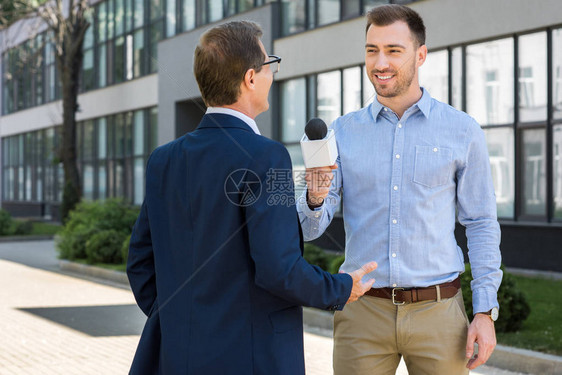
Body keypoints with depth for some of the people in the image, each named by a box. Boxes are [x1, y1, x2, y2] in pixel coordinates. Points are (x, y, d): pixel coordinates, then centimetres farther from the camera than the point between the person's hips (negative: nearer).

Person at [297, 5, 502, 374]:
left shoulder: (463, 131, 2)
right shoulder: (342, 132, 5)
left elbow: (481, 224, 5)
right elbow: (311, 229, 3)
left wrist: (486, 312, -2)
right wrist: (315, 199, -20)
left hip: (437, 312, -1)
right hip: (362, 313, 1)